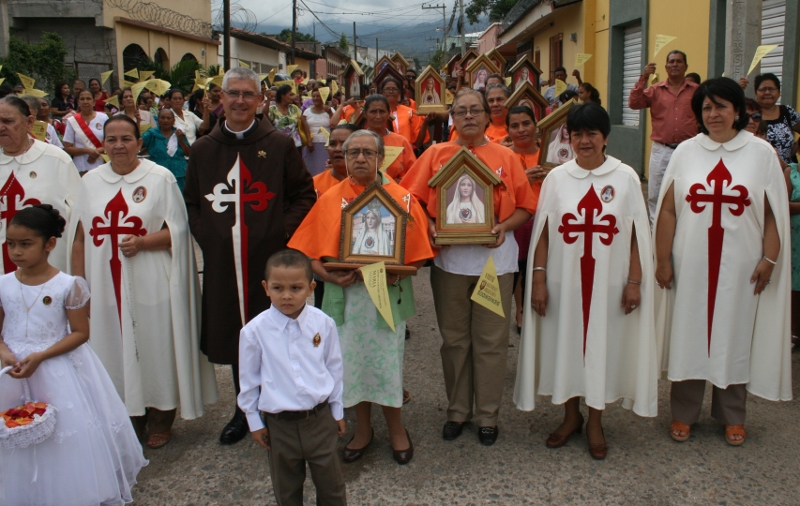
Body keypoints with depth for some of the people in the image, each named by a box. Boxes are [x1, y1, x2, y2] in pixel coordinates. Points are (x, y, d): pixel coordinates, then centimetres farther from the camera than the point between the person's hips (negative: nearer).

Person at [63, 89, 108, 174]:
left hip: (101, 167, 1)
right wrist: (86, 150, -14)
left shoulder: (103, 118, 6)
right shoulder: (72, 121, 4)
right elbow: (67, 148, 1)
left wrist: (99, 151, -11)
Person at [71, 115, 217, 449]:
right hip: (106, 284, 4)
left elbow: (177, 230, -4)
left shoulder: (160, 178, -2)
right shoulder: (91, 181, 9)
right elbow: (80, 236, 10)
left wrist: (142, 242, -20)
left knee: (155, 349, 4)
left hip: (151, 284, -3)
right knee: (115, 349, 8)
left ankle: (160, 419, 20)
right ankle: (129, 417, 24)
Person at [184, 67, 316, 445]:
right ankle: (245, 409, 30)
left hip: (271, 259, -2)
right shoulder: (203, 150, 8)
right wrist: (206, 236, 2)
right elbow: (191, 202, 16)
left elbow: (304, 194, 4)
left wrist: (283, 230, -7)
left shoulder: (280, 146, 1)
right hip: (223, 262, 3)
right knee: (233, 335, 12)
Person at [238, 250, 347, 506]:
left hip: (320, 418, 1)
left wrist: (337, 411, 10)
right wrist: (254, 422, 4)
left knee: (330, 482, 17)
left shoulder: (324, 324, -9)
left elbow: (334, 368, 3)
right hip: (279, 424, -1)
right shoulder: (254, 331, -13)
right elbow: (249, 379, -2)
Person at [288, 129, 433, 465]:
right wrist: (329, 275, -14)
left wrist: (397, 273, -18)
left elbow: (417, 254, -1)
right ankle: (362, 428, 28)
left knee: (387, 360, 5)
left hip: (387, 295, -1)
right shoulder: (330, 199, 4)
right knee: (352, 361, 8)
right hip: (344, 295, 2)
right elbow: (310, 252, 2)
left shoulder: (401, 198, 0)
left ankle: (395, 427, 27)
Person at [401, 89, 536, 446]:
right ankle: (457, 410, 24)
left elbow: (525, 206, 5)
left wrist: (505, 226, -13)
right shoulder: (436, 154, 6)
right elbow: (412, 198, 4)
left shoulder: (505, 157, 4)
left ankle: (487, 414, 18)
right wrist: (429, 226, -12)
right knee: (454, 339, 10)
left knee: (491, 341, 5)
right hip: (449, 259, 1)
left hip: (494, 260, -1)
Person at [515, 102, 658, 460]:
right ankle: (571, 416, 29)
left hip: (609, 280, -1)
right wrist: (538, 279, -4)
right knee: (565, 343, 10)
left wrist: (635, 280, -5)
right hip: (564, 279, 1)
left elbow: (636, 234, -1)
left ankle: (595, 422, 25)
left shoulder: (626, 177, -1)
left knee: (602, 345, 8)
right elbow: (542, 233, 1)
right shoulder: (557, 178, 2)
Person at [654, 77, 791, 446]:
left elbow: (774, 212, 1)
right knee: (689, 334, 7)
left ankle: (732, 415, 25)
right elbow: (668, 209, 1)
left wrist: (769, 259, -6)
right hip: (691, 264, 1)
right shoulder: (686, 152, 3)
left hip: (741, 267, 0)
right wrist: (662, 260, -3)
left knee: (735, 336, 9)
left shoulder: (761, 153, 1)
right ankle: (683, 412, 21)